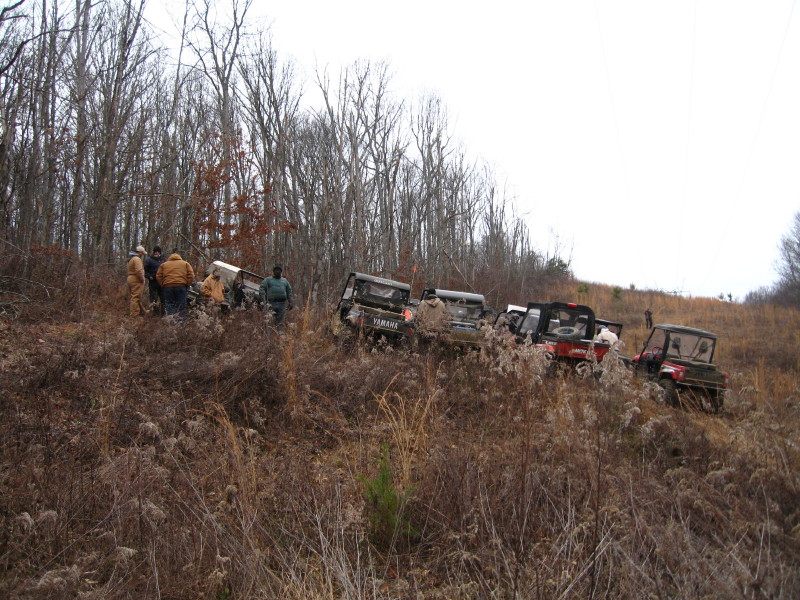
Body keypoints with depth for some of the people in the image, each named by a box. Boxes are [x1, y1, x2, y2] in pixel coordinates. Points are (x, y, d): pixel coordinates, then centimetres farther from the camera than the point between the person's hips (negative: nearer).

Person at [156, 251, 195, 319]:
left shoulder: (163, 264, 20)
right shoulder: (185, 263, 16)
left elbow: (158, 276, 12)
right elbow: (191, 275, 4)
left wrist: (163, 285, 17)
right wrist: (187, 285, 10)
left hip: (168, 287, 1)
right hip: (181, 286, -1)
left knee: (169, 306, 6)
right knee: (181, 306, 3)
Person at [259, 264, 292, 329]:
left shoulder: (284, 281, 22)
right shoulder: (268, 279, 12)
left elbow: (289, 291, 24)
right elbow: (262, 289, 4)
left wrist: (290, 302, 16)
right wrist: (263, 300, -9)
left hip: (282, 303, 3)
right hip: (272, 303, -2)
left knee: (280, 321, -2)